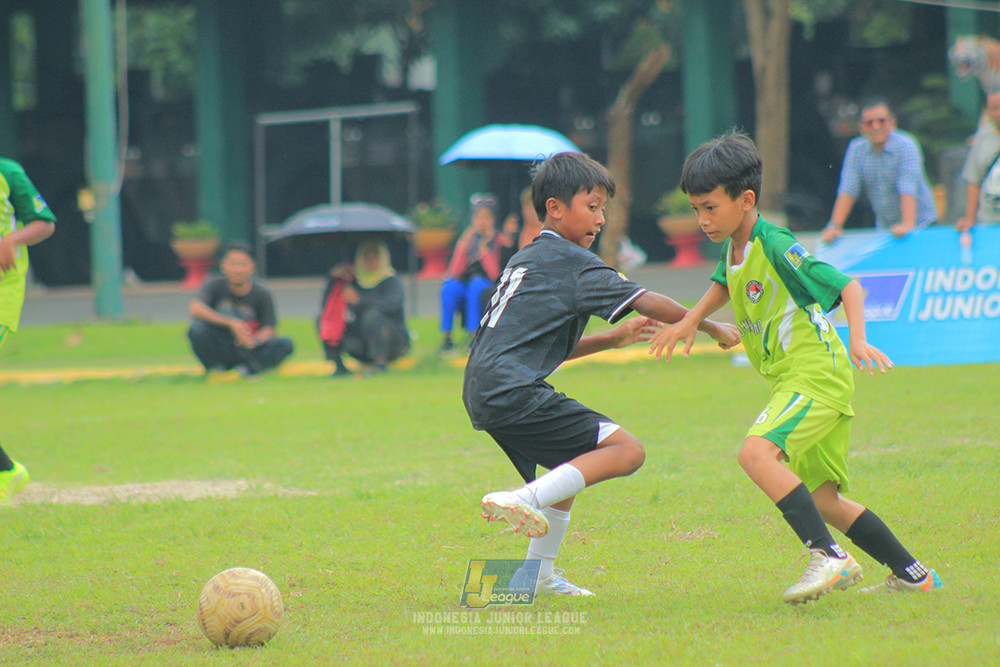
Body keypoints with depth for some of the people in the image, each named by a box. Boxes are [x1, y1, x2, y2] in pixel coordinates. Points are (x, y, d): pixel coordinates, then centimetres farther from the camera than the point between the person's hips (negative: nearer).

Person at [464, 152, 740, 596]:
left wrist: (612, 339, 25)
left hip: (481, 393, 10)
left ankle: (538, 576, 30)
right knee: (626, 451, -13)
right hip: (512, 390, -10)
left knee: (569, 468, 29)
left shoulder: (526, 260, 25)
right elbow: (648, 304, -6)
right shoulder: (571, 261, -3)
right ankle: (525, 500, -22)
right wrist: (711, 328, 4)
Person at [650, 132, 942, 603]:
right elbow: (725, 283, 33)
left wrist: (858, 341, -32)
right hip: (791, 381, 10)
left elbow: (848, 287, -17)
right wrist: (690, 321, 20)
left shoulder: (776, 248, -17)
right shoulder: (734, 247, 9)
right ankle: (911, 574, 23)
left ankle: (829, 558, -30)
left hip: (816, 373, -10)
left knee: (756, 453, -29)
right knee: (822, 499, 13)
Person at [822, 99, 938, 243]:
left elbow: (908, 189, -25)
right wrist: (835, 226, -15)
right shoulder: (856, 149, 0)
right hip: (884, 228, 4)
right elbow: (847, 191, -4)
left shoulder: (906, 145, -13)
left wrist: (907, 225, -36)